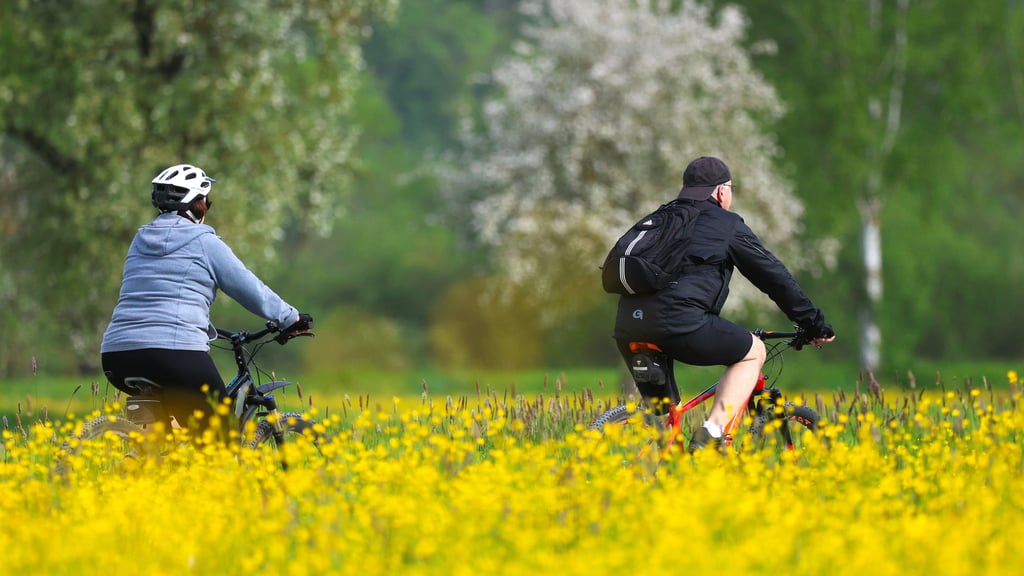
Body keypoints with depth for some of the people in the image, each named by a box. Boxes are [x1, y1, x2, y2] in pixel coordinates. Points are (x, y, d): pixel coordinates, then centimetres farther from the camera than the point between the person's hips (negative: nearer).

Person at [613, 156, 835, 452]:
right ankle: (713, 434, -3)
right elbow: (774, 276, 15)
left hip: (627, 327, 7)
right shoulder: (727, 225, 12)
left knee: (661, 413, 26)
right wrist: (815, 325, 24)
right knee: (753, 352, 14)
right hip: (678, 322, -7)